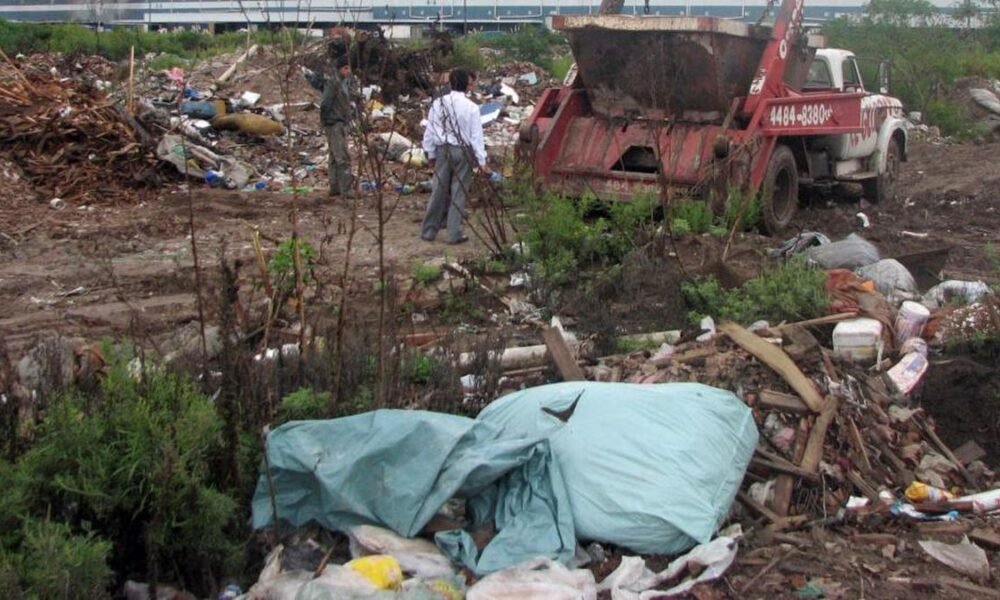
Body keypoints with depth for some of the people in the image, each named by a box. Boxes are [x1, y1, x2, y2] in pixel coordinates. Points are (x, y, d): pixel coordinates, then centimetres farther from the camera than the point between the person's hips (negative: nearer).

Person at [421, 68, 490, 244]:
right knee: (459, 192, 3)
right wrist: (481, 161, -4)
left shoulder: (439, 104, 0)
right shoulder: (471, 107, -8)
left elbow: (430, 130, 5)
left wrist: (430, 154, 16)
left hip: (443, 150, 3)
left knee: (439, 190, 10)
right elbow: (476, 135, -7)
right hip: (463, 151, -3)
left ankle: (429, 231, 16)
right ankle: (454, 234, 4)